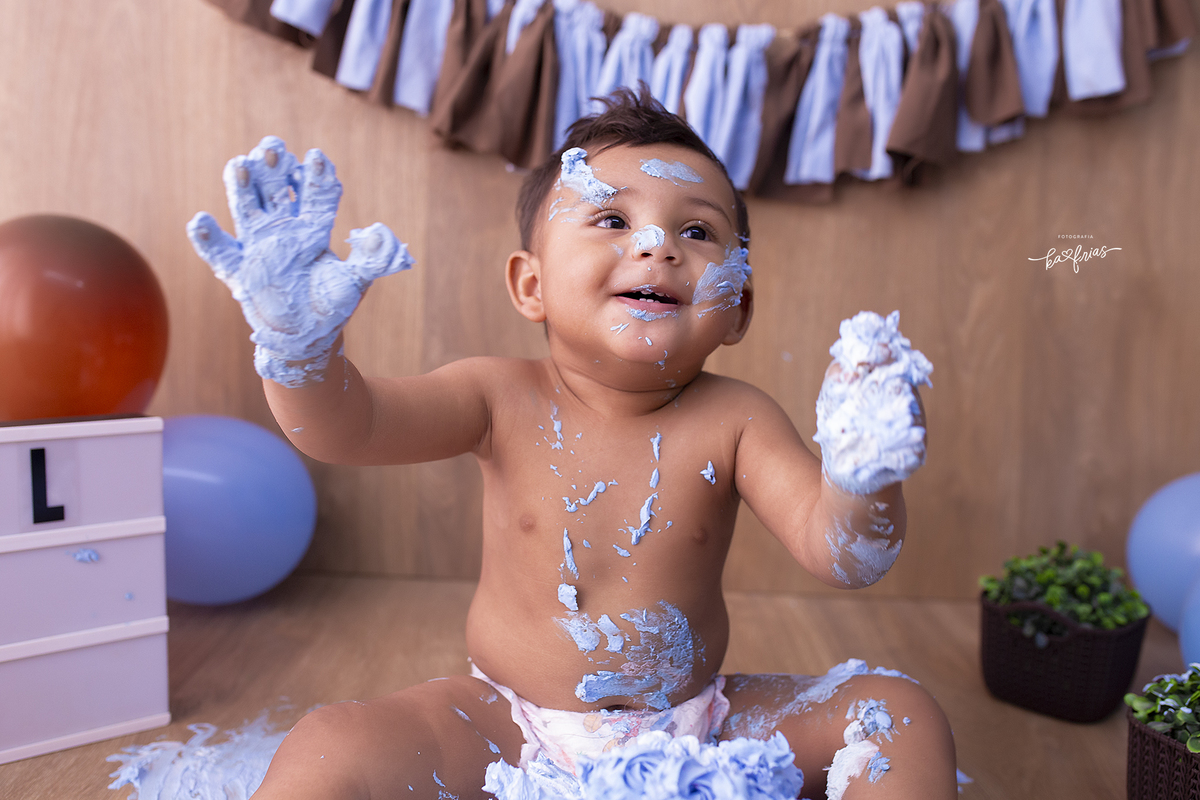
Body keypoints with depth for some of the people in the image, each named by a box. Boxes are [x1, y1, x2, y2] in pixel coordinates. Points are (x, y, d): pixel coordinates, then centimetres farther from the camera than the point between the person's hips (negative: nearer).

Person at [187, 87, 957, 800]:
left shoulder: (733, 419, -12)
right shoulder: (504, 398, -11)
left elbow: (838, 555, -20)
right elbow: (343, 425, -20)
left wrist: (861, 477, -43)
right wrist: (299, 334, -41)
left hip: (700, 730, 1)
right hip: (509, 729, -1)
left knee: (900, 712, -11)